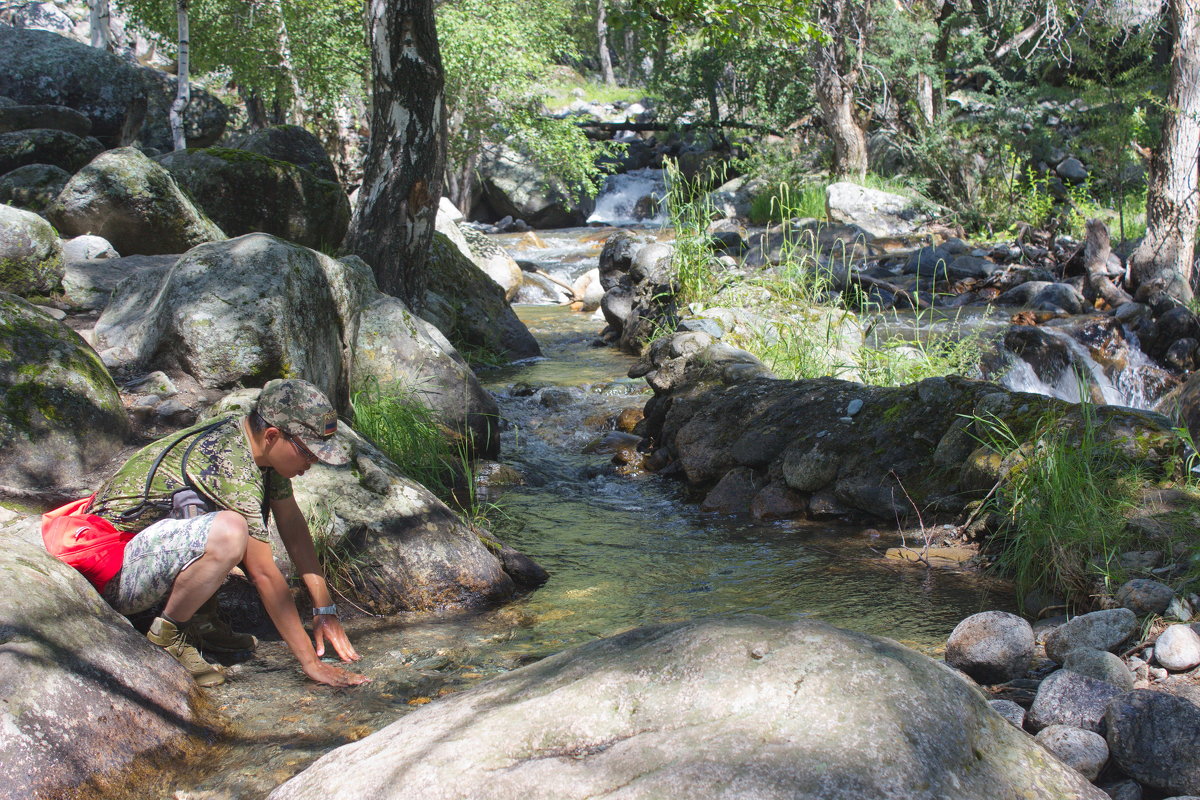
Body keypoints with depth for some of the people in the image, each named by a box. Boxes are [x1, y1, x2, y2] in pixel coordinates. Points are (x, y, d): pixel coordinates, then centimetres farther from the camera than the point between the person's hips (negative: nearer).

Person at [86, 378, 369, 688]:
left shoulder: (261, 443, -1)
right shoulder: (233, 465, -27)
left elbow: (293, 524, 8)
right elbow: (264, 575, -24)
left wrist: (325, 609, 5)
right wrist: (310, 663, -19)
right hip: (115, 574, -10)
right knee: (229, 532, -34)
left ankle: (200, 620, 7)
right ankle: (166, 637, -11)